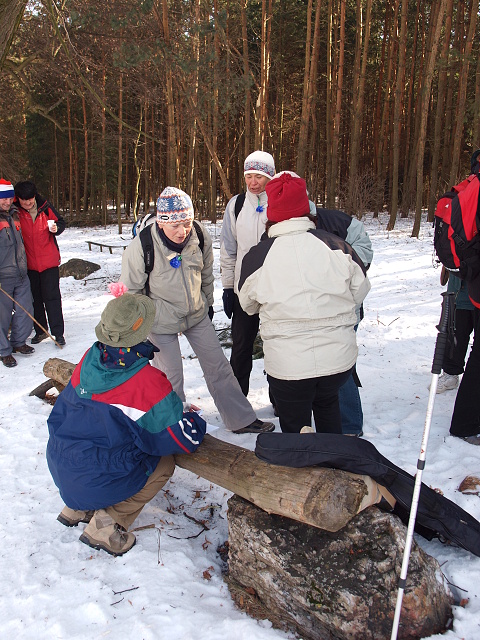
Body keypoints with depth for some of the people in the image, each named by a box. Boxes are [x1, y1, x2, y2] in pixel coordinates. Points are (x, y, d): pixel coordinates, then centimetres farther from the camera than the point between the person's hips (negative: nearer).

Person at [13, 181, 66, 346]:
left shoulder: (45, 207, -5)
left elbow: (60, 222, 7)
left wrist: (56, 228, -16)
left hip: (49, 261, -2)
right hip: (29, 263, 2)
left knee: (52, 297, 0)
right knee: (35, 299, 12)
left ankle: (58, 332, 7)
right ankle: (40, 331, 26)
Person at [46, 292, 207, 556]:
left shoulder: (89, 359, -5)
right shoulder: (148, 383, -24)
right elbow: (184, 440, -18)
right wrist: (193, 419, 7)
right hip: (96, 482, -6)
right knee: (164, 463, 14)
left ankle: (77, 508, 25)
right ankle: (107, 524, 3)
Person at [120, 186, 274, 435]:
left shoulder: (200, 236, -11)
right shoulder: (141, 247, -24)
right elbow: (130, 290, -11)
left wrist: (208, 304, 17)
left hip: (198, 315, 4)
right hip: (161, 321, -4)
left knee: (218, 366, 10)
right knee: (170, 379, 1)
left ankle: (241, 420, 25)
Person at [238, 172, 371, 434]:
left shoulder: (256, 256, -10)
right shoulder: (336, 245, -7)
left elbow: (248, 305, 7)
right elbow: (360, 290, 6)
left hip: (287, 365, -3)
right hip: (339, 358, 3)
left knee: (294, 427, 17)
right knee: (327, 405, 31)